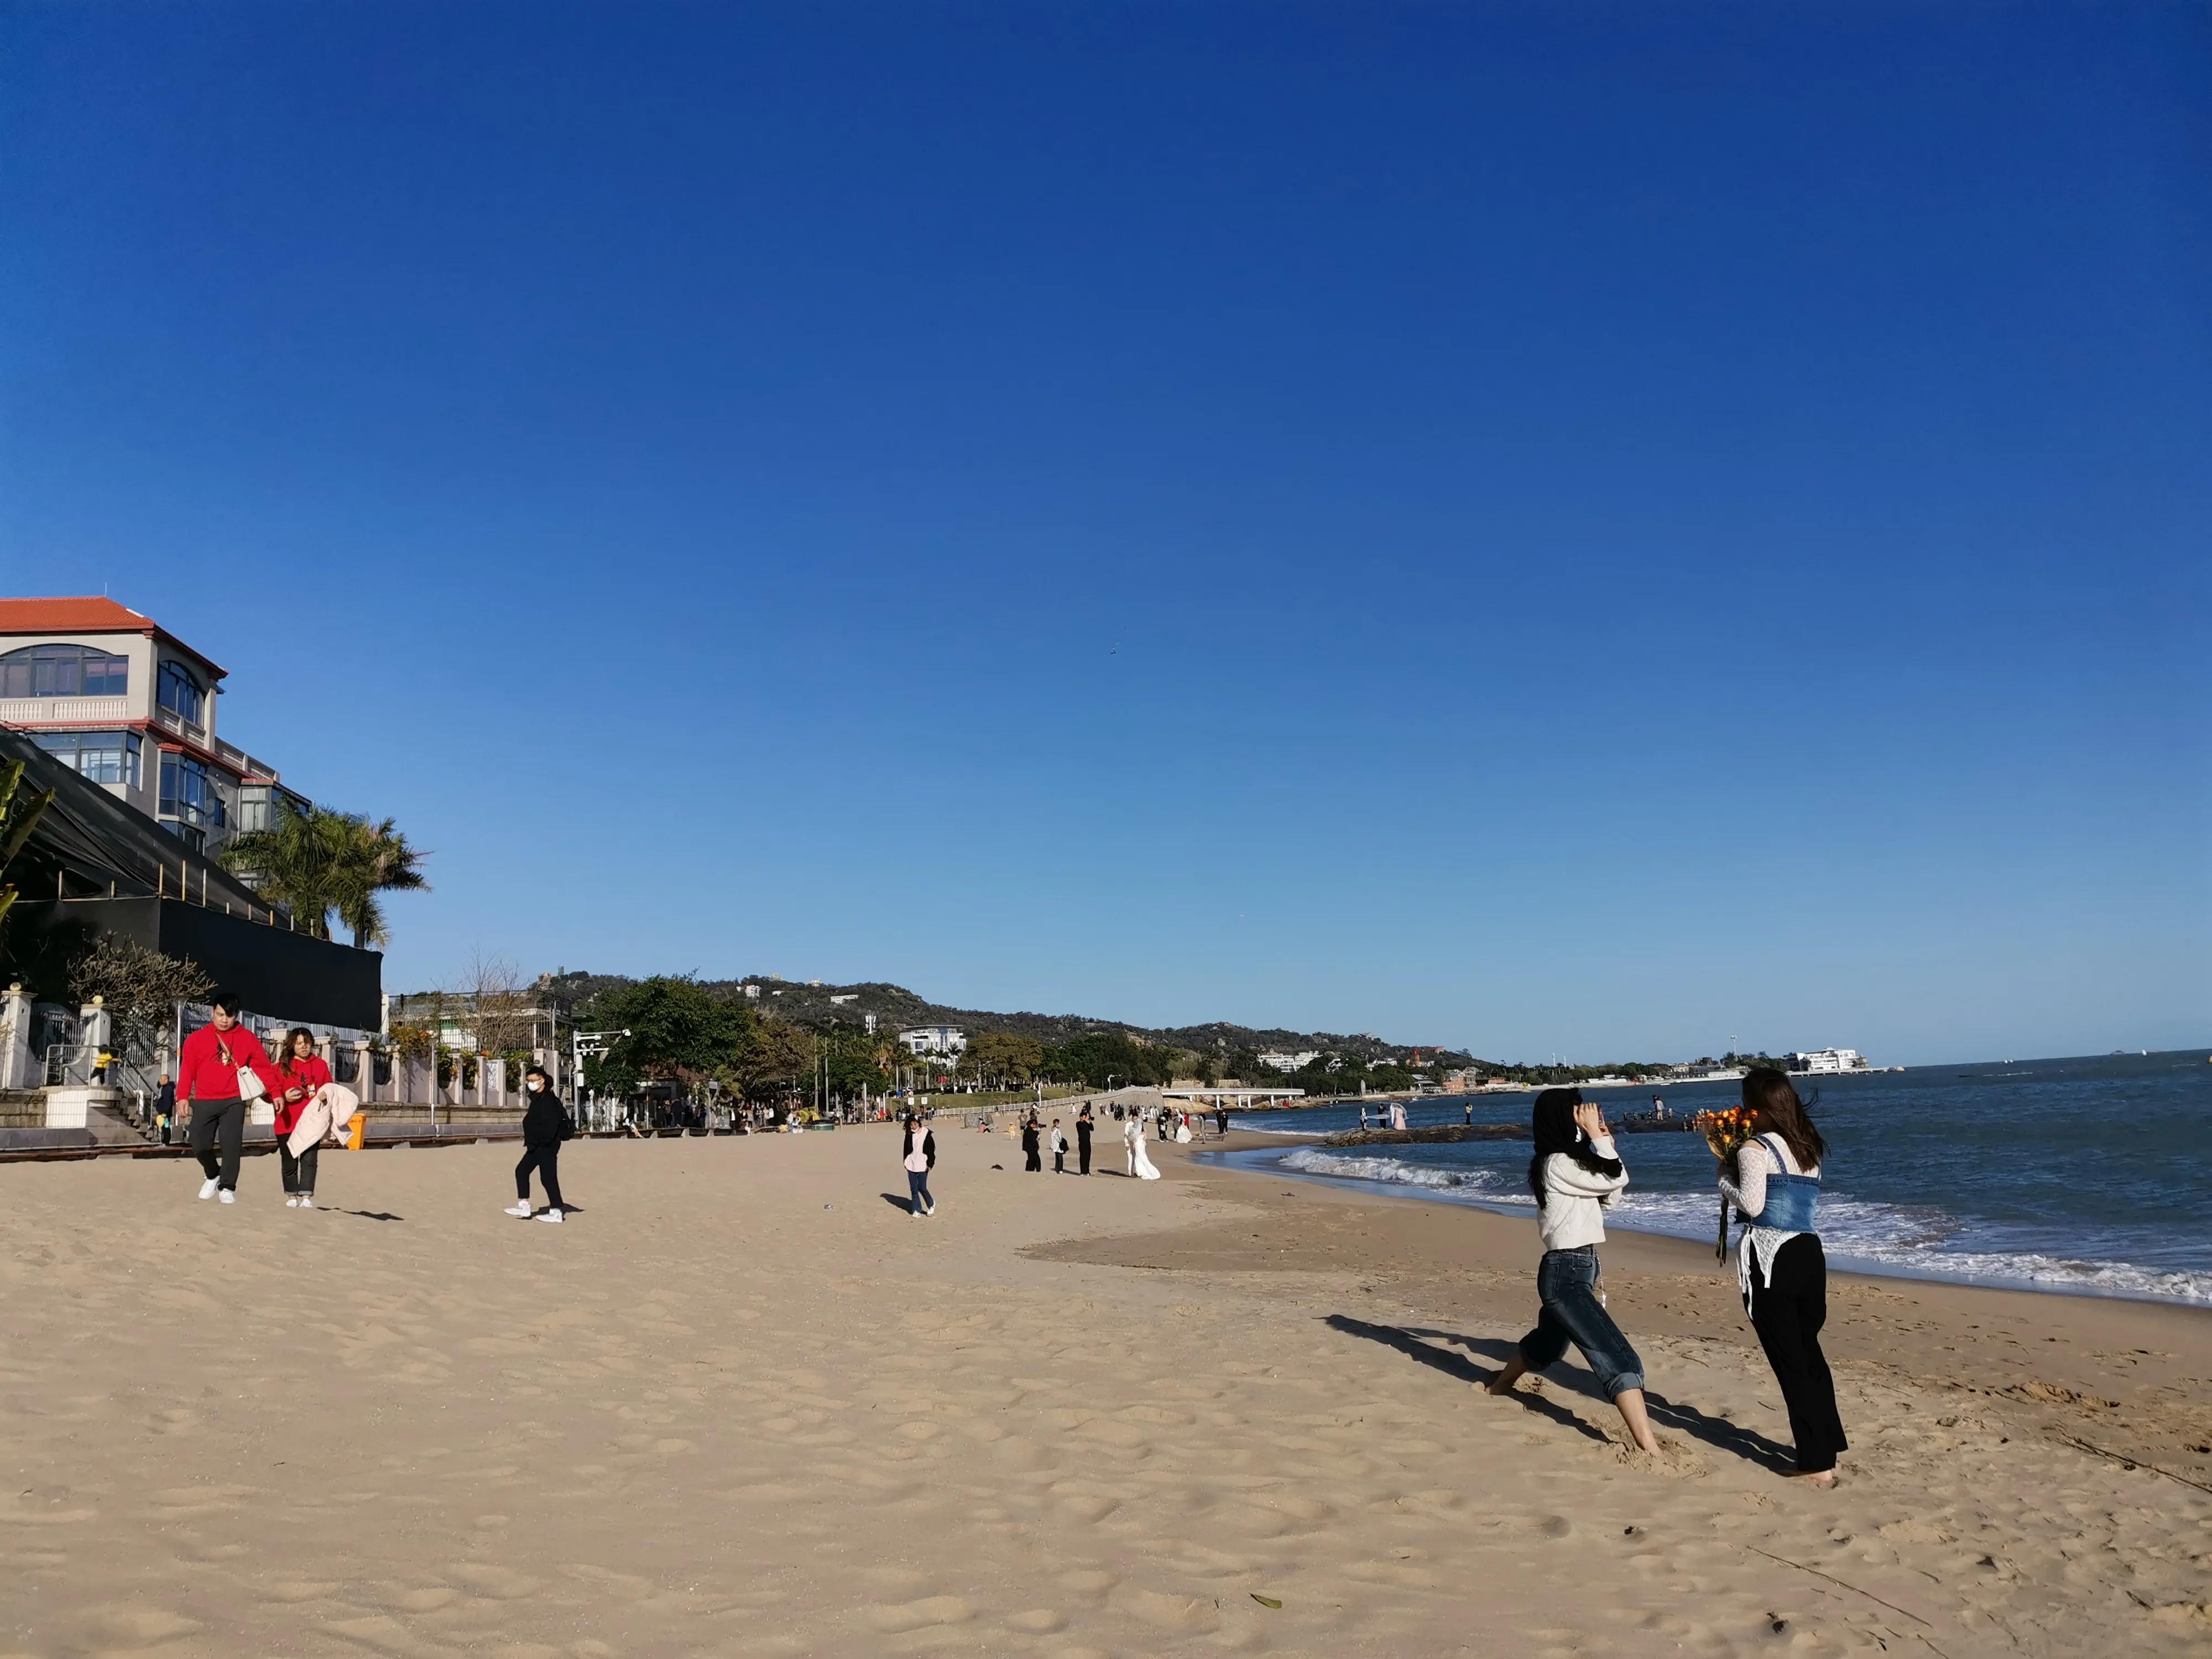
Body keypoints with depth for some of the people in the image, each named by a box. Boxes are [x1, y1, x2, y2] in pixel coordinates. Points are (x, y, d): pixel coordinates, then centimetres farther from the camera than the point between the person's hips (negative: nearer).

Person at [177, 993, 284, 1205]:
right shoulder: (197, 1039, 4)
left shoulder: (247, 1038, 4)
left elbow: (264, 1066, 4)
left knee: (232, 1144, -6)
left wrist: (276, 1092, -3)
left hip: (234, 1101, -1)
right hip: (204, 1102, 1)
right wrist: (183, 1097, -12)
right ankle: (213, 1176, 31)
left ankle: (227, 1187, 7)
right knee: (200, 1145, 3)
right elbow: (187, 1069, -1)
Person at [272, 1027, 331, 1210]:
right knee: (289, 1161, 7)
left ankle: (306, 1197, -6)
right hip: (287, 1124, 0)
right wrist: (284, 1098, -13)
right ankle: (292, 1196, 20)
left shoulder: (320, 1065, 8)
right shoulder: (282, 1067, 3)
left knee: (309, 1160, -7)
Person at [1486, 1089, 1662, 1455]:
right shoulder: (1557, 1164, -17)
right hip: (1566, 1275, -11)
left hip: (1577, 1270, 11)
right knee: (1620, 1359, -19)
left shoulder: (1567, 1163, 12)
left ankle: (1499, 1388, 54)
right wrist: (1596, 1136, -7)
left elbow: (1608, 1198, 16)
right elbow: (1617, 1179, -13)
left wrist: (1604, 1143, 10)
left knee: (1547, 1343, 32)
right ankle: (1649, 1449, -25)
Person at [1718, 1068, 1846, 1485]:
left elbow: (1752, 1205, -16)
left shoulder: (1754, 1149, -9)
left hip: (1771, 1260, -7)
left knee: (1791, 1362, 0)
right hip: (1809, 1254, 7)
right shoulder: (1810, 1147, 13)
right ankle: (1829, 1444, 30)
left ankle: (1817, 1464, 3)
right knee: (1810, 1354, 21)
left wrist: (1724, 1176, 1)